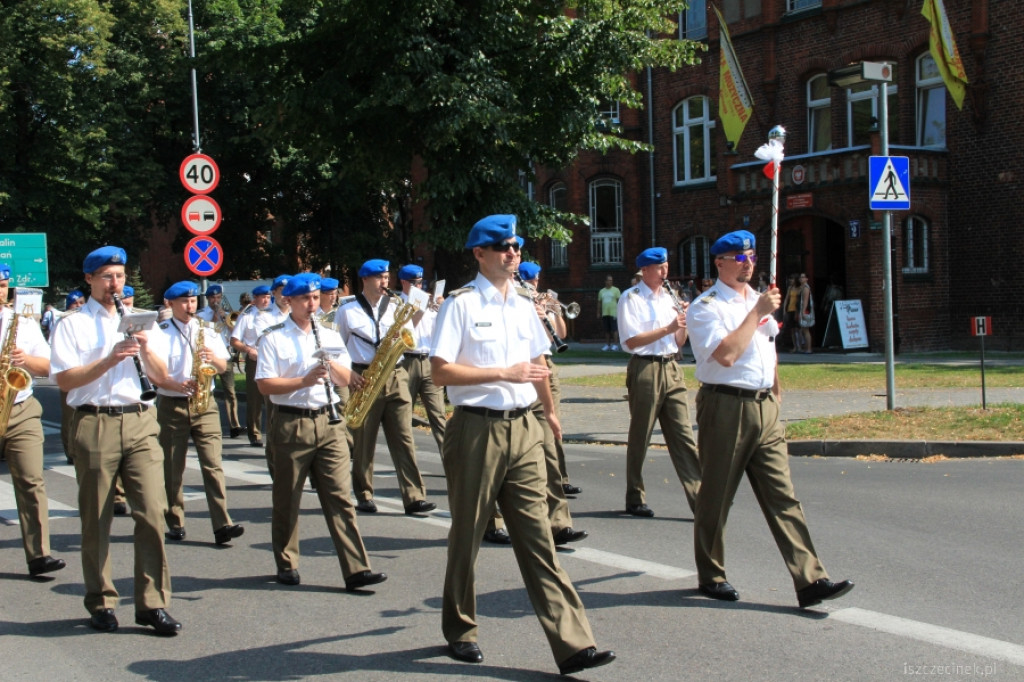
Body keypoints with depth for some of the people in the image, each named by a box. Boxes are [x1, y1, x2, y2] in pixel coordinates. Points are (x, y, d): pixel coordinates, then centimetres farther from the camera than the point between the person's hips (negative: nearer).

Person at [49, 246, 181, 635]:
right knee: (96, 520, 4)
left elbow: (161, 376, 14)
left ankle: (153, 603, -3)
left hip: (139, 422, 3)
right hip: (95, 424, -3)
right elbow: (64, 379, -7)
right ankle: (101, 603, 15)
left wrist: (145, 351, -5)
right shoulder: (73, 325, 6)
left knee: (152, 512, -7)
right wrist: (109, 359, -16)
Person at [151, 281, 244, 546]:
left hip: (205, 404, 2)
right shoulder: (160, 334, -1)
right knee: (173, 469, 5)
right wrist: (179, 386, -26)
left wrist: (214, 359, -13)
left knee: (212, 463, -8)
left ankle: (222, 525, -13)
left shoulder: (207, 330, 10)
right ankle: (175, 523, 16)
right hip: (172, 406, -2)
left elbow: (223, 367, 9)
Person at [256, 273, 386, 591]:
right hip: (291, 424, -3)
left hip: (328, 423, 3)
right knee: (287, 501, 7)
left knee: (340, 497, -3)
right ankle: (286, 565, 22)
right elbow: (265, 385, -9)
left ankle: (356, 570, -7)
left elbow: (346, 379, 12)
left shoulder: (330, 336, 13)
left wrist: (331, 366, -8)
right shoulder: (274, 338, -1)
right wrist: (303, 381, -21)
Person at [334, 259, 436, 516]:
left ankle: (414, 497, -8)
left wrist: (406, 328, -10)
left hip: (395, 377, 2)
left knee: (403, 439, -4)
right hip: (364, 380, -2)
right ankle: (364, 495, 15)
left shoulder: (395, 308, 13)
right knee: (363, 442, 3)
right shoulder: (347, 312, 5)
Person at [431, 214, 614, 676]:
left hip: (523, 430, 5)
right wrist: (503, 373, -18)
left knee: (537, 538, 0)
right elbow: (441, 371, -14)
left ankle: (572, 644, -5)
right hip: (477, 429, -5)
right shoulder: (461, 304, -7)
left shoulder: (524, 307, 13)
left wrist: (550, 412, 37)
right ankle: (460, 630, 27)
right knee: (467, 537, 9)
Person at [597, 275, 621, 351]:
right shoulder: (601, 291, 15)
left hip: (613, 313, -4)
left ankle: (615, 345, -8)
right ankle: (607, 345, 11)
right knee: (606, 330, 7)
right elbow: (599, 302, 19)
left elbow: (619, 301, -2)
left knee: (614, 329, -8)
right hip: (604, 313, 4)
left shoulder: (615, 290, 3)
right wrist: (598, 313, 14)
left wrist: (619, 311, -10)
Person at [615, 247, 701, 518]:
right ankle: (635, 499, 13)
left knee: (683, 435, -1)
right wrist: (668, 328, -17)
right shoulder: (631, 299, -3)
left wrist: (685, 324, -2)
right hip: (646, 370, -6)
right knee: (640, 438, 3)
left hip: (672, 369, 6)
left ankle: (699, 498, -5)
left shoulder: (668, 297, 17)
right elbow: (631, 341, -14)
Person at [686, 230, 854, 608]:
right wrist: (758, 313, -16)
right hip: (725, 407, -6)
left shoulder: (758, 300, 18)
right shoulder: (705, 307, -7)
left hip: (765, 407, 6)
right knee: (716, 497, 5)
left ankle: (810, 580, -5)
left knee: (782, 495, 0)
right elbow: (725, 353, -22)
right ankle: (711, 576, 20)